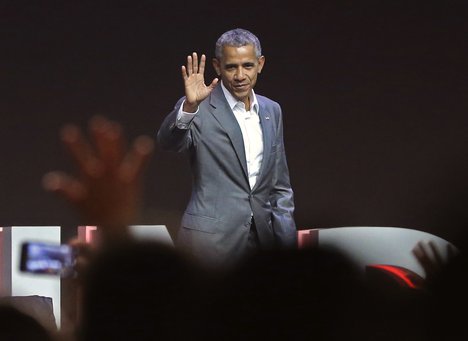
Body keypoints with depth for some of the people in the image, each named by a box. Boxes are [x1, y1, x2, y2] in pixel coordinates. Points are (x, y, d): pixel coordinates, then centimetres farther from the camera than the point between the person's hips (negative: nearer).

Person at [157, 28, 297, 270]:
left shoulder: (271, 111, 12)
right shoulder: (200, 110, -5)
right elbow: (168, 142, -24)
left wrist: (287, 238, 10)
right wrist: (189, 106, -40)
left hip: (262, 238, 5)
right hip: (211, 238, -5)